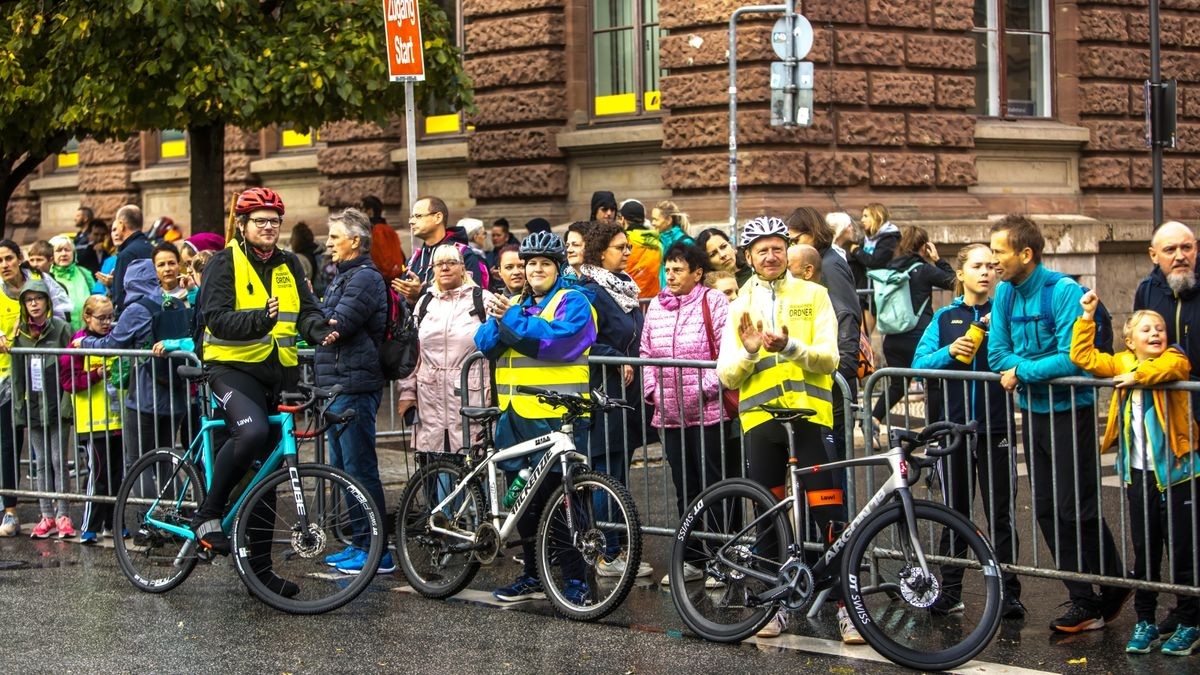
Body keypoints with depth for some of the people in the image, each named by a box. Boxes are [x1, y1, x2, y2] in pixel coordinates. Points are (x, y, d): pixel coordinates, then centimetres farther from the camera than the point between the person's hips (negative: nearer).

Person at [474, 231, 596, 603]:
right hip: (515, 414, 7)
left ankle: (575, 578, -1)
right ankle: (531, 575, 22)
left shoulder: (572, 303, 0)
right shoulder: (514, 304, 20)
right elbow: (485, 344, 7)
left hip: (555, 415, -7)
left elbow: (557, 338, -18)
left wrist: (511, 318, -18)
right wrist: (497, 319, -12)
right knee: (523, 500, 12)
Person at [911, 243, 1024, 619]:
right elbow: (918, 363, 1)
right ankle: (950, 590, 16)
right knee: (955, 511, 9)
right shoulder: (945, 318, 10)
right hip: (953, 426, 2)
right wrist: (949, 352, -15)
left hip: (995, 428, -2)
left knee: (1001, 514, 0)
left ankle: (1009, 593, 5)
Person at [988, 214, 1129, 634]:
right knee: (1047, 511, 8)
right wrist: (1021, 368, -17)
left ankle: (1114, 589, 15)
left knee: (1076, 509, -5)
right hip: (1032, 411, 7)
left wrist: (1021, 370, -15)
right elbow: (998, 353, 1)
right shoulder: (1005, 292, 2)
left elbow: (1070, 359, -23)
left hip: (1069, 411, -7)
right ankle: (1085, 601, 16)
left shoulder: (1063, 291, -18)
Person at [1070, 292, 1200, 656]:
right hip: (1138, 474, 4)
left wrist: (1138, 376, -29)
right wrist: (1087, 317, 2)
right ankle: (1145, 622, 19)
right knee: (1144, 553, 10)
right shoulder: (1121, 364, 9)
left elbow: (1169, 367, -27)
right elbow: (1083, 357, 7)